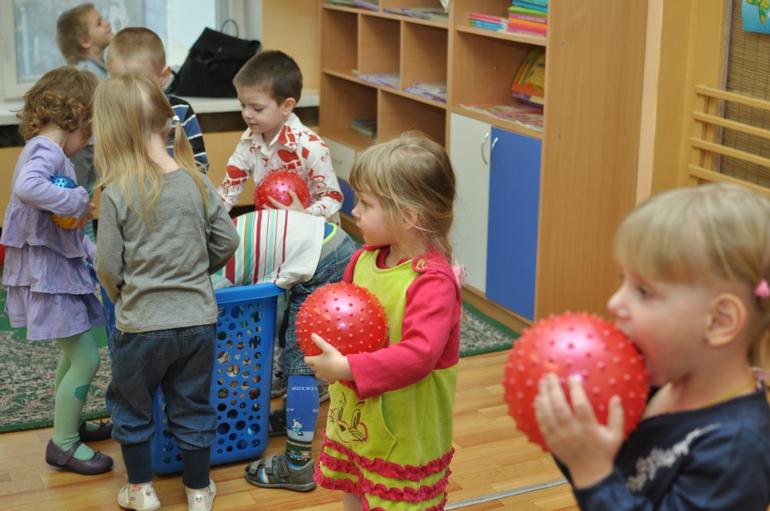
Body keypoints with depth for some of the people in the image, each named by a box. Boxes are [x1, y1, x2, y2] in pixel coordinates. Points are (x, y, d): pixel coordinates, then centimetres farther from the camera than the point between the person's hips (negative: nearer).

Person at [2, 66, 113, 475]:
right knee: (86, 358, -5)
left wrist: (95, 254, 19)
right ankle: (63, 443, 7)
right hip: (47, 274, -10)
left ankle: (69, 422, 39)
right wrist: (78, 201, -29)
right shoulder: (46, 150, -17)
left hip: (59, 267, 10)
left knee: (75, 353, 23)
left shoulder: (43, 150, 15)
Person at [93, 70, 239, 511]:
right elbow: (227, 243, 0)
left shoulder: (117, 194, -16)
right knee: (193, 407, 19)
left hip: (141, 323, -3)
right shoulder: (198, 182, -7)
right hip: (198, 319, 3)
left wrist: (122, 297, 10)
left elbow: (108, 267, -11)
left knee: (131, 405, 20)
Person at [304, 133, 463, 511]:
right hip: (353, 419, 8)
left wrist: (347, 369, -35)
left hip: (405, 434, -8)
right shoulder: (365, 258, 1)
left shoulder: (433, 282, -26)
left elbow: (418, 354, -35)